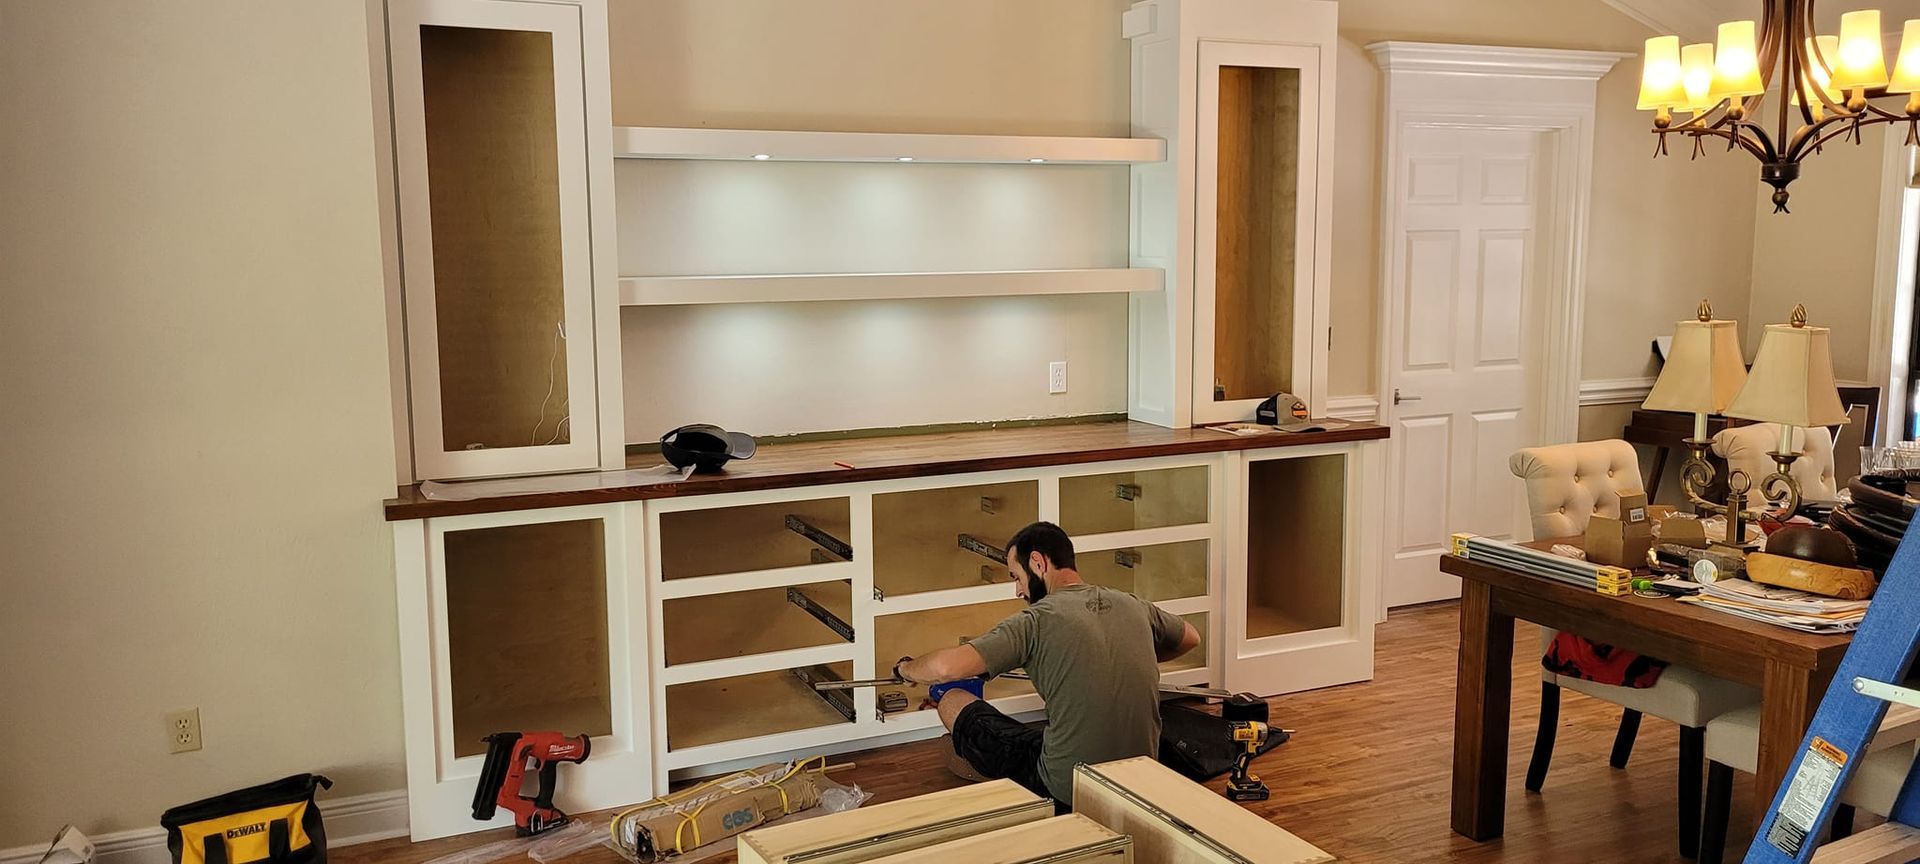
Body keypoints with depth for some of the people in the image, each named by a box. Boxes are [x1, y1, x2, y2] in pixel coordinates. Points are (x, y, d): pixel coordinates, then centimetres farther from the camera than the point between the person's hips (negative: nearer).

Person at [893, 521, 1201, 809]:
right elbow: (1190, 638, 24)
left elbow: (946, 666, -21)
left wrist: (906, 668, 1)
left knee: (952, 696, 8)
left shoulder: (1037, 619, -13)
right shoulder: (1133, 606, 3)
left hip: (1066, 790, -6)